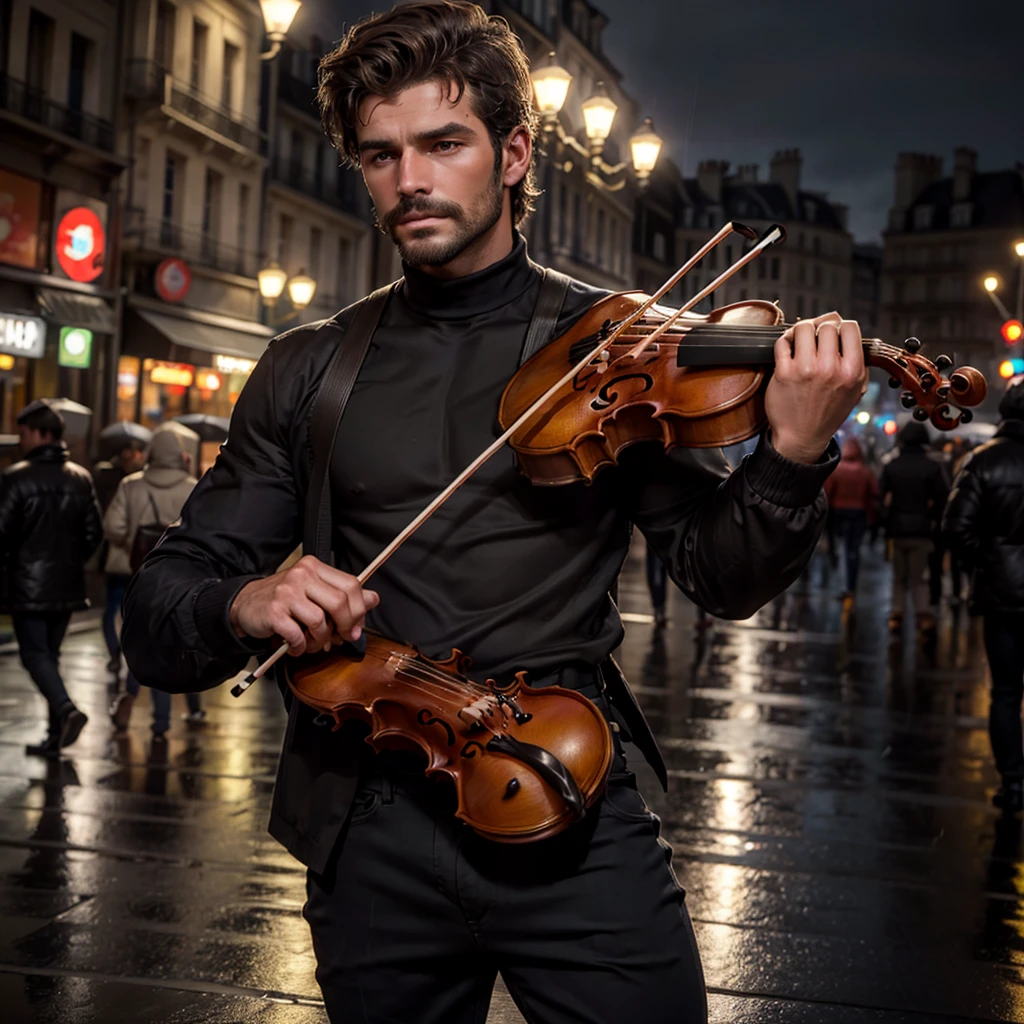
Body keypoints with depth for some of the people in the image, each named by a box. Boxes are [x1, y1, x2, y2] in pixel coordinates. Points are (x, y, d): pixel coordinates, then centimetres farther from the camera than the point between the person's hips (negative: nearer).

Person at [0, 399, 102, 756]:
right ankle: (55, 736, 14)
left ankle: (66, 709, -22)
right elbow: (93, 533, 7)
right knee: (50, 653, 14)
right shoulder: (81, 478, 5)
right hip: (67, 585, 6)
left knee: (34, 653, 0)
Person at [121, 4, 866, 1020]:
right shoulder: (308, 371, 5)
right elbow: (156, 612, 5)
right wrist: (243, 606, -18)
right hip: (370, 832, 2)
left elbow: (722, 578, 1)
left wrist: (792, 455, -18)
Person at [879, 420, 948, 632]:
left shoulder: (890, 466, -1)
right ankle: (923, 612, -8)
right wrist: (934, 519, 4)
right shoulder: (932, 467, -6)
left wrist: (886, 519, 4)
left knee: (899, 575, 13)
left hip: (897, 527, 1)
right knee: (918, 576, 6)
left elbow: (882, 497, -4)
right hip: (921, 528, -1)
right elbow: (942, 497, -9)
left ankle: (896, 613, 7)